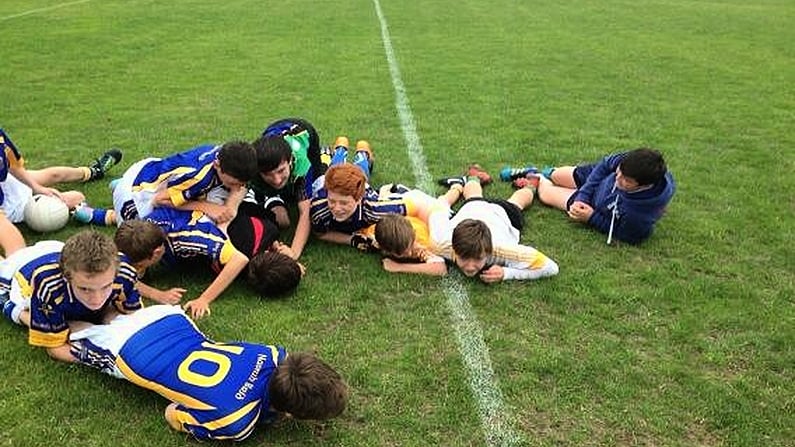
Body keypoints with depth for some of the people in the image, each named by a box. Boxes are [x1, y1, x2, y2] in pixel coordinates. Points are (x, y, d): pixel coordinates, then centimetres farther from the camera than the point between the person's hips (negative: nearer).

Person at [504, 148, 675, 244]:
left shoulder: (640, 216, -47)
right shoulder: (629, 162, -37)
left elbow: (624, 234, -26)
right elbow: (605, 165, -17)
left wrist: (591, 217, -28)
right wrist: (582, 196, -21)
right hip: (598, 177, 2)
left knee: (545, 194, 14)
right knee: (556, 175, 27)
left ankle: (538, 180, 52)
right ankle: (544, 175, 66)